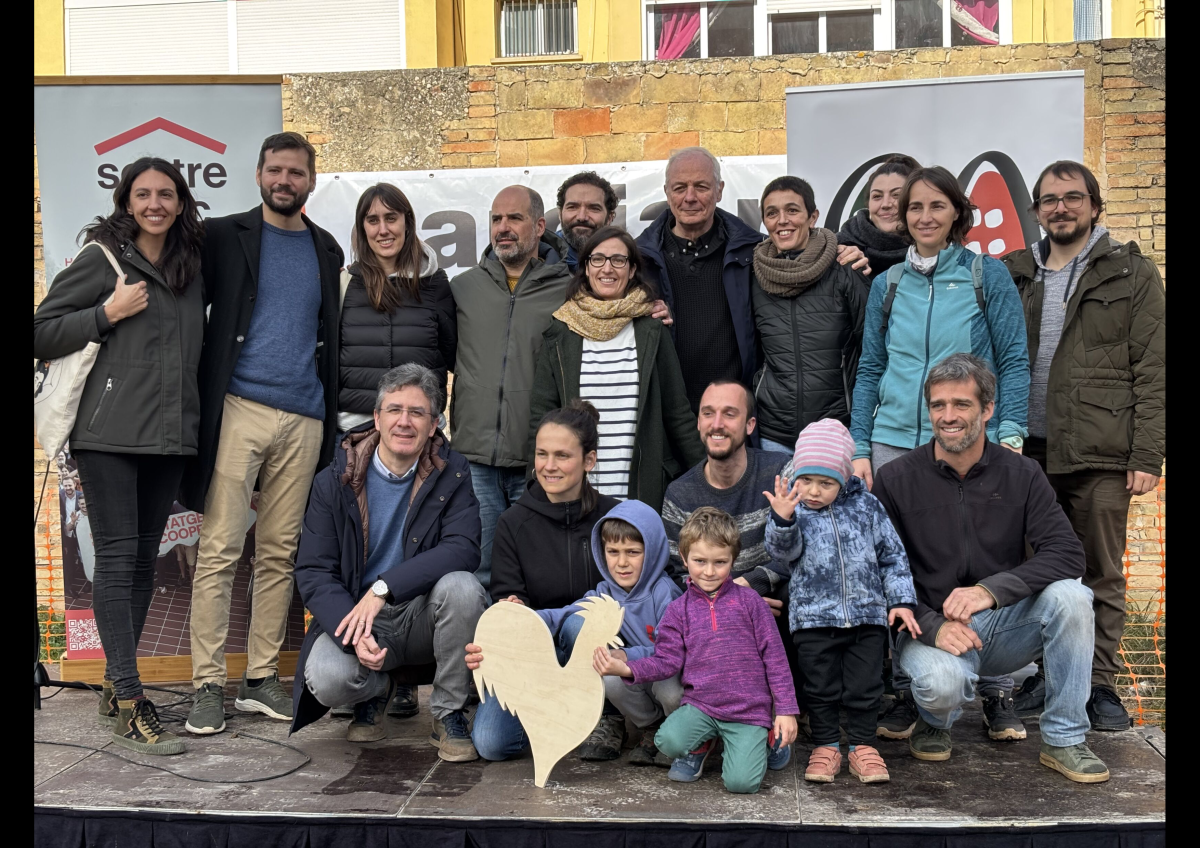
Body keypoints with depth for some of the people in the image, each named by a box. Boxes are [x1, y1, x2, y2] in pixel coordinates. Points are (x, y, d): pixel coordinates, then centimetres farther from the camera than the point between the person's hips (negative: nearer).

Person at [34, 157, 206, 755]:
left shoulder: (192, 266, 14)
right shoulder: (102, 258, 0)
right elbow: (41, 332, -3)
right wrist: (108, 313, -11)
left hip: (168, 435, 5)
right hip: (110, 432, -5)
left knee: (144, 559, 10)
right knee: (117, 556, -6)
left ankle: (115, 685, 22)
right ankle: (128, 705, -3)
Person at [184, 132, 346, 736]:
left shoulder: (326, 250, 16)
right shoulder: (224, 236, 6)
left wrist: (330, 414, 12)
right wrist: (203, 398, -5)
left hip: (304, 419, 3)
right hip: (239, 409, -3)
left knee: (279, 553, 7)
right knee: (219, 550, -4)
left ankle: (262, 679, 15)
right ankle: (208, 685, 3)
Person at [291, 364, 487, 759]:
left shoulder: (451, 475, -4)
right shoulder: (335, 481, -3)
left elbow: (463, 549, -19)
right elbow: (313, 572, -7)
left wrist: (384, 587, -30)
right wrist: (354, 635, -25)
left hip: (424, 615, 0)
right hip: (353, 614, 0)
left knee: (462, 586, -32)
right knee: (326, 678, -30)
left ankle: (448, 714, -9)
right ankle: (376, 690, 11)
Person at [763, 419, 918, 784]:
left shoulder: (866, 506, 4)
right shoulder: (793, 509, -2)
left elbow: (892, 555, 9)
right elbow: (782, 550, -18)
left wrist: (901, 600, 2)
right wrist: (782, 519, -38)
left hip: (868, 614, 1)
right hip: (814, 618, -1)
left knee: (864, 685, 8)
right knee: (821, 687, 8)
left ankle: (862, 746, 22)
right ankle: (826, 746, 22)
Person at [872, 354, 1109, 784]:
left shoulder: (1021, 474, -1)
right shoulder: (895, 480, -6)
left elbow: (1067, 554, -11)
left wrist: (990, 590, -26)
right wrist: (933, 626, -23)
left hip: (1005, 623, 3)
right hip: (930, 627, -2)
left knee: (1070, 595, -26)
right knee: (941, 683, -35)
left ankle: (1064, 739, -8)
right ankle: (935, 721, 7)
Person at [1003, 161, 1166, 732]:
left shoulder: (1132, 275, 4)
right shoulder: (1015, 275, 13)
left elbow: (1153, 373, -1)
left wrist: (1147, 456, -8)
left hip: (1099, 455, -3)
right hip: (1028, 450, 3)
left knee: (1102, 576, 6)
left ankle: (1099, 684, 18)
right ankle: (1039, 677, 21)